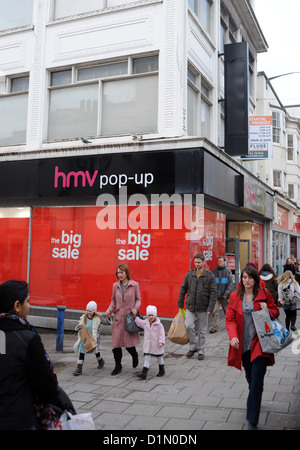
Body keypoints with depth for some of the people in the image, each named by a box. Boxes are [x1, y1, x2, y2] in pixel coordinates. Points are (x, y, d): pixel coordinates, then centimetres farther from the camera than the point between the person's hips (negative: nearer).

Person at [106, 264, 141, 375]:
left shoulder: (134, 285, -2)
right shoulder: (115, 285, 7)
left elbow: (138, 299, 5)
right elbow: (114, 300, 14)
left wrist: (135, 308, -13)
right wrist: (110, 309, -2)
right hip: (118, 317, 3)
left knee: (128, 342, -2)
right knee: (116, 342, 1)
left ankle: (135, 355, 33)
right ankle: (118, 366, 16)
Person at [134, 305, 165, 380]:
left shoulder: (159, 324, -14)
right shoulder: (145, 323, 2)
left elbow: (161, 334, -15)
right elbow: (139, 322, 21)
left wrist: (161, 341, -24)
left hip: (156, 345, -4)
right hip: (147, 345, 4)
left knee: (159, 357, 15)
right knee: (146, 358, -1)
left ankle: (162, 370, 35)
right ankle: (144, 373, -5)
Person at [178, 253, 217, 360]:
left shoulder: (210, 276, -5)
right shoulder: (189, 274, 4)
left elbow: (213, 293, -6)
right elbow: (183, 289, 11)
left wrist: (210, 308, -12)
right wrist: (180, 303, 8)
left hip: (203, 309, -2)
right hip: (190, 307, 2)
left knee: (202, 330, 7)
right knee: (189, 326, -8)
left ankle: (201, 351, 21)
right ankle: (193, 347, 13)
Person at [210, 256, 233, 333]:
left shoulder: (228, 270, 1)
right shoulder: (214, 271, 6)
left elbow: (230, 283, -2)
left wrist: (226, 293, -11)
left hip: (224, 296, -1)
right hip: (215, 295, 1)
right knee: (215, 311, -9)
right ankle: (214, 327, -4)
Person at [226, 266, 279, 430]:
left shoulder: (264, 294, -2)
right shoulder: (234, 296, 2)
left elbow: (276, 311, 9)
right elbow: (230, 319, 0)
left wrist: (266, 310, -14)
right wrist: (233, 336, -17)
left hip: (259, 343, -2)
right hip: (243, 344, 3)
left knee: (256, 382, -8)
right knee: (250, 378, 19)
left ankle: (252, 421, -1)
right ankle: (254, 402, 49)